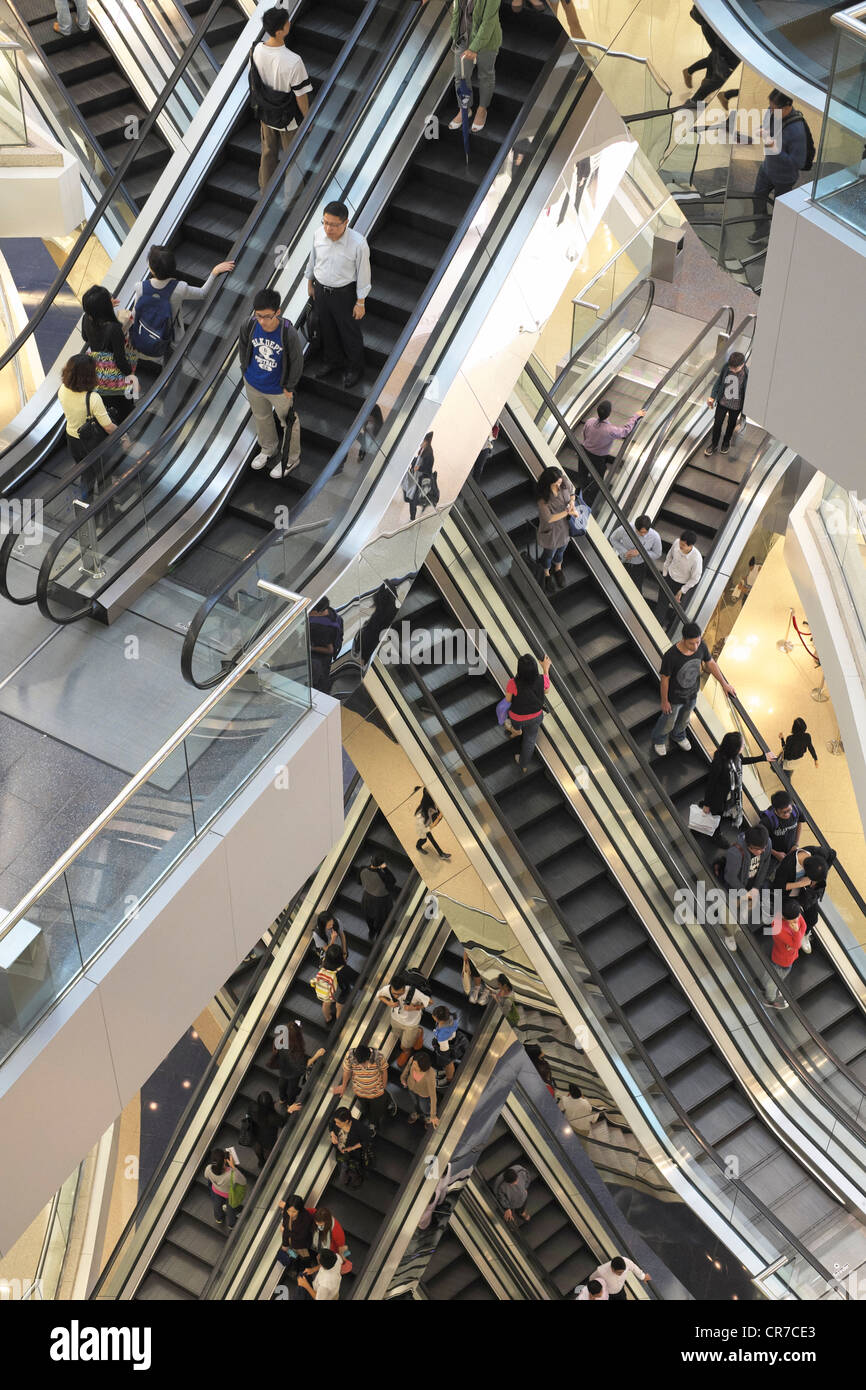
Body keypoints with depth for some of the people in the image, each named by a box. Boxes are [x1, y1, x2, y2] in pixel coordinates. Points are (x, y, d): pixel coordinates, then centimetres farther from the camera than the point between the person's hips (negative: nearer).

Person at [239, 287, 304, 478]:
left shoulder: (288, 333, -33)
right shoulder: (249, 325, -23)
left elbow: (297, 362, -17)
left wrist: (289, 387, -7)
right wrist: (246, 371, 8)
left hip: (278, 389, -4)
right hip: (253, 384, 4)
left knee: (289, 423, 20)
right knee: (261, 418, 29)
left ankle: (291, 459, 47)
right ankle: (268, 449, 58)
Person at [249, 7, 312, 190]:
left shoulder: (256, 50, -19)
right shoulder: (293, 62, -36)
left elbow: (253, 81, -2)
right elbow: (301, 95, -23)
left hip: (265, 113, 5)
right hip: (288, 119, -5)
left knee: (268, 152, 26)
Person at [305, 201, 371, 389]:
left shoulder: (358, 243, -29)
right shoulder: (319, 234, -16)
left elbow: (363, 273, -17)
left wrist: (360, 302, -11)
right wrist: (310, 283, 15)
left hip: (344, 294, -4)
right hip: (321, 290, 4)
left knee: (350, 332, 17)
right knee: (326, 329, 25)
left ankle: (353, 368, 42)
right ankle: (332, 361, 51)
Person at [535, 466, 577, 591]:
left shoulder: (564, 481, -22)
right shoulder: (542, 497, -37)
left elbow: (571, 492, 1)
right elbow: (548, 519, -31)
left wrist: (572, 503, -19)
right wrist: (567, 512, -29)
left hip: (566, 525, 5)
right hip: (551, 529, -5)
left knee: (561, 548, 30)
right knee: (549, 553, 22)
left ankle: (558, 569, 61)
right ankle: (546, 575, 53)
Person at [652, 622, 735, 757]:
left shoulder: (701, 646, -26)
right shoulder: (670, 656, -40)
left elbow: (710, 663, -6)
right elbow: (665, 679, -23)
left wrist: (724, 684, -2)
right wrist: (664, 701, -10)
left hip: (692, 693, 4)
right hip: (675, 697, -4)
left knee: (684, 718, 32)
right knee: (669, 721, 23)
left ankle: (678, 736, 63)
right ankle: (658, 739, 56)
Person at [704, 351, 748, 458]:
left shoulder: (747, 374, -29)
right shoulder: (726, 366, -21)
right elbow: (719, 381, -3)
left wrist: (745, 409, -6)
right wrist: (712, 396, 2)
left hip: (736, 406, -2)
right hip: (722, 402, 2)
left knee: (731, 425, 22)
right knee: (717, 423, 16)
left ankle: (726, 442, 49)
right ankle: (713, 444, 39)